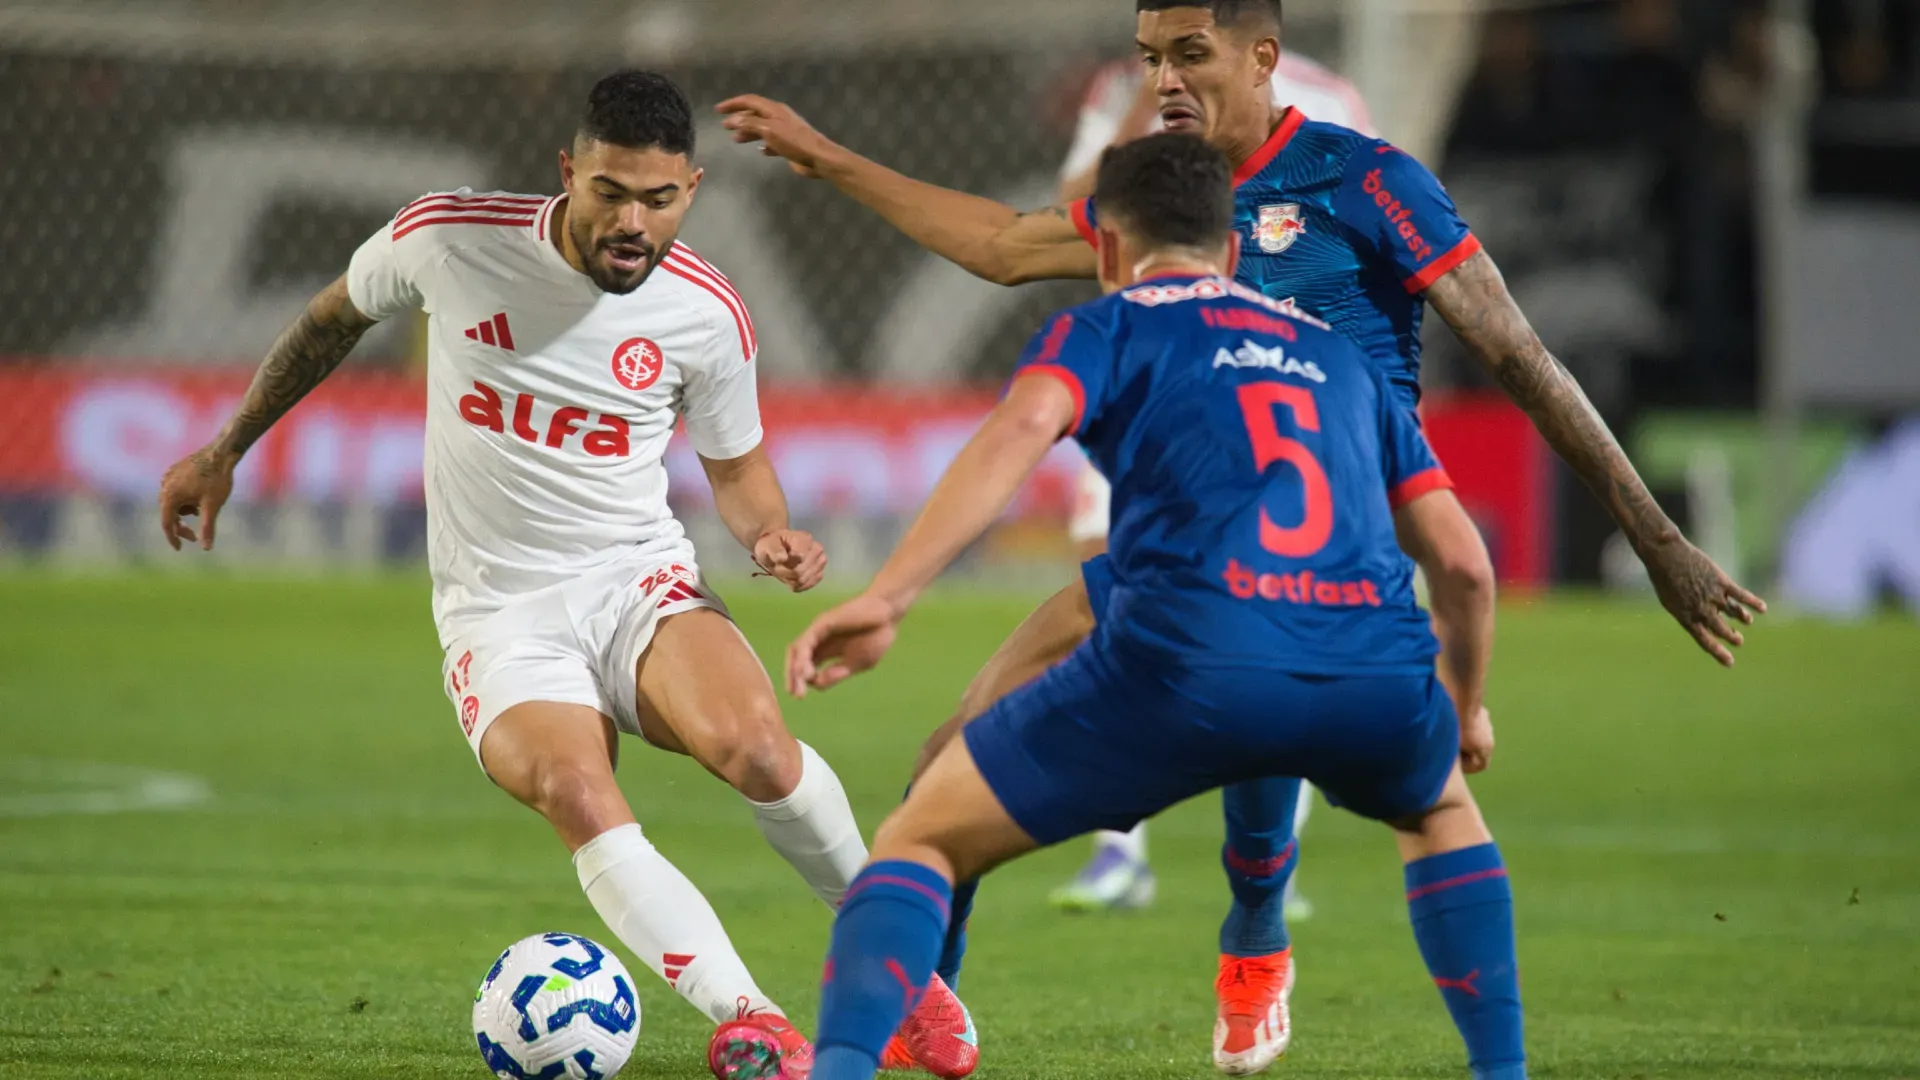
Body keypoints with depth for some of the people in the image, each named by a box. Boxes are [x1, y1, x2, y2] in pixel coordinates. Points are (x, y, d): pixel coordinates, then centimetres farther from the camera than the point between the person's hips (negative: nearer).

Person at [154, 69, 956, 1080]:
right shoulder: (447, 238, -9)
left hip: (639, 580, 1)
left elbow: (737, 467, 13)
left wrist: (770, 533, -10)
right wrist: (225, 448, 19)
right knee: (577, 796, -33)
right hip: (501, 616, -1)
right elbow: (333, 318, 13)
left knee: (754, 747, -31)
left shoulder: (707, 313, -5)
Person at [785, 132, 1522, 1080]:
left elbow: (1021, 427, -6)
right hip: (1377, 678, 4)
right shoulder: (1337, 356, 31)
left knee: (920, 840, 11)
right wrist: (1464, 708, 47)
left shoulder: (1107, 327, 18)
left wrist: (885, 598, -14)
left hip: (1186, 663, -3)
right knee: (1441, 811, 39)